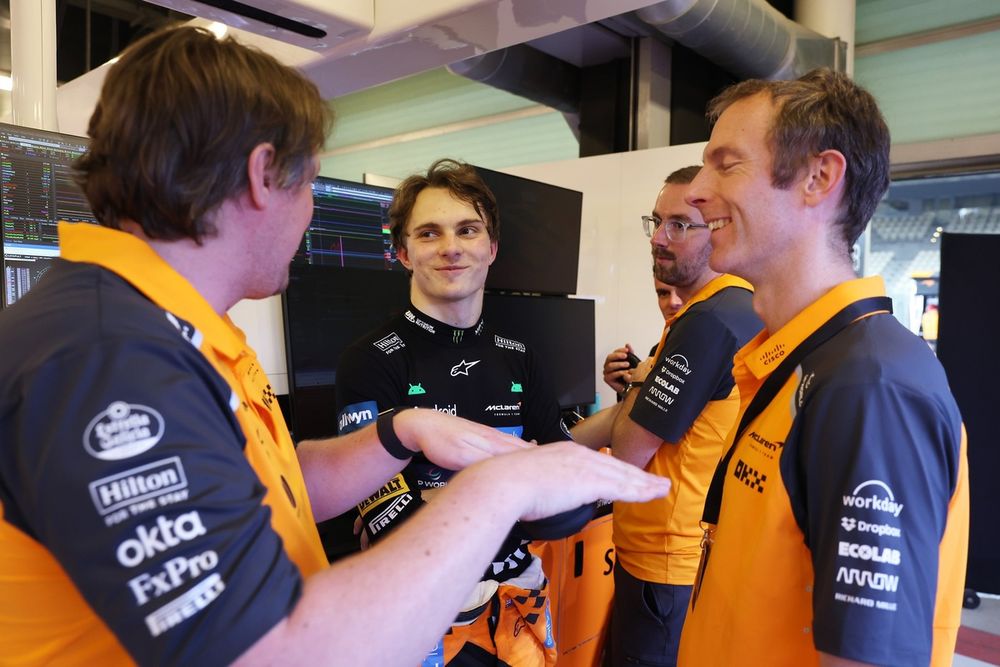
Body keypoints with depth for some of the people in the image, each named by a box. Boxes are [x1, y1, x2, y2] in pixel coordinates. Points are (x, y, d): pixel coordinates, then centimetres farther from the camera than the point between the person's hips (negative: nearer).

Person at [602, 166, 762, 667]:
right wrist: (642, 388, 1)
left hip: (666, 565, -9)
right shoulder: (744, 310, 7)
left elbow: (628, 453, -21)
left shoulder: (708, 320, -24)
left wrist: (637, 385, -5)